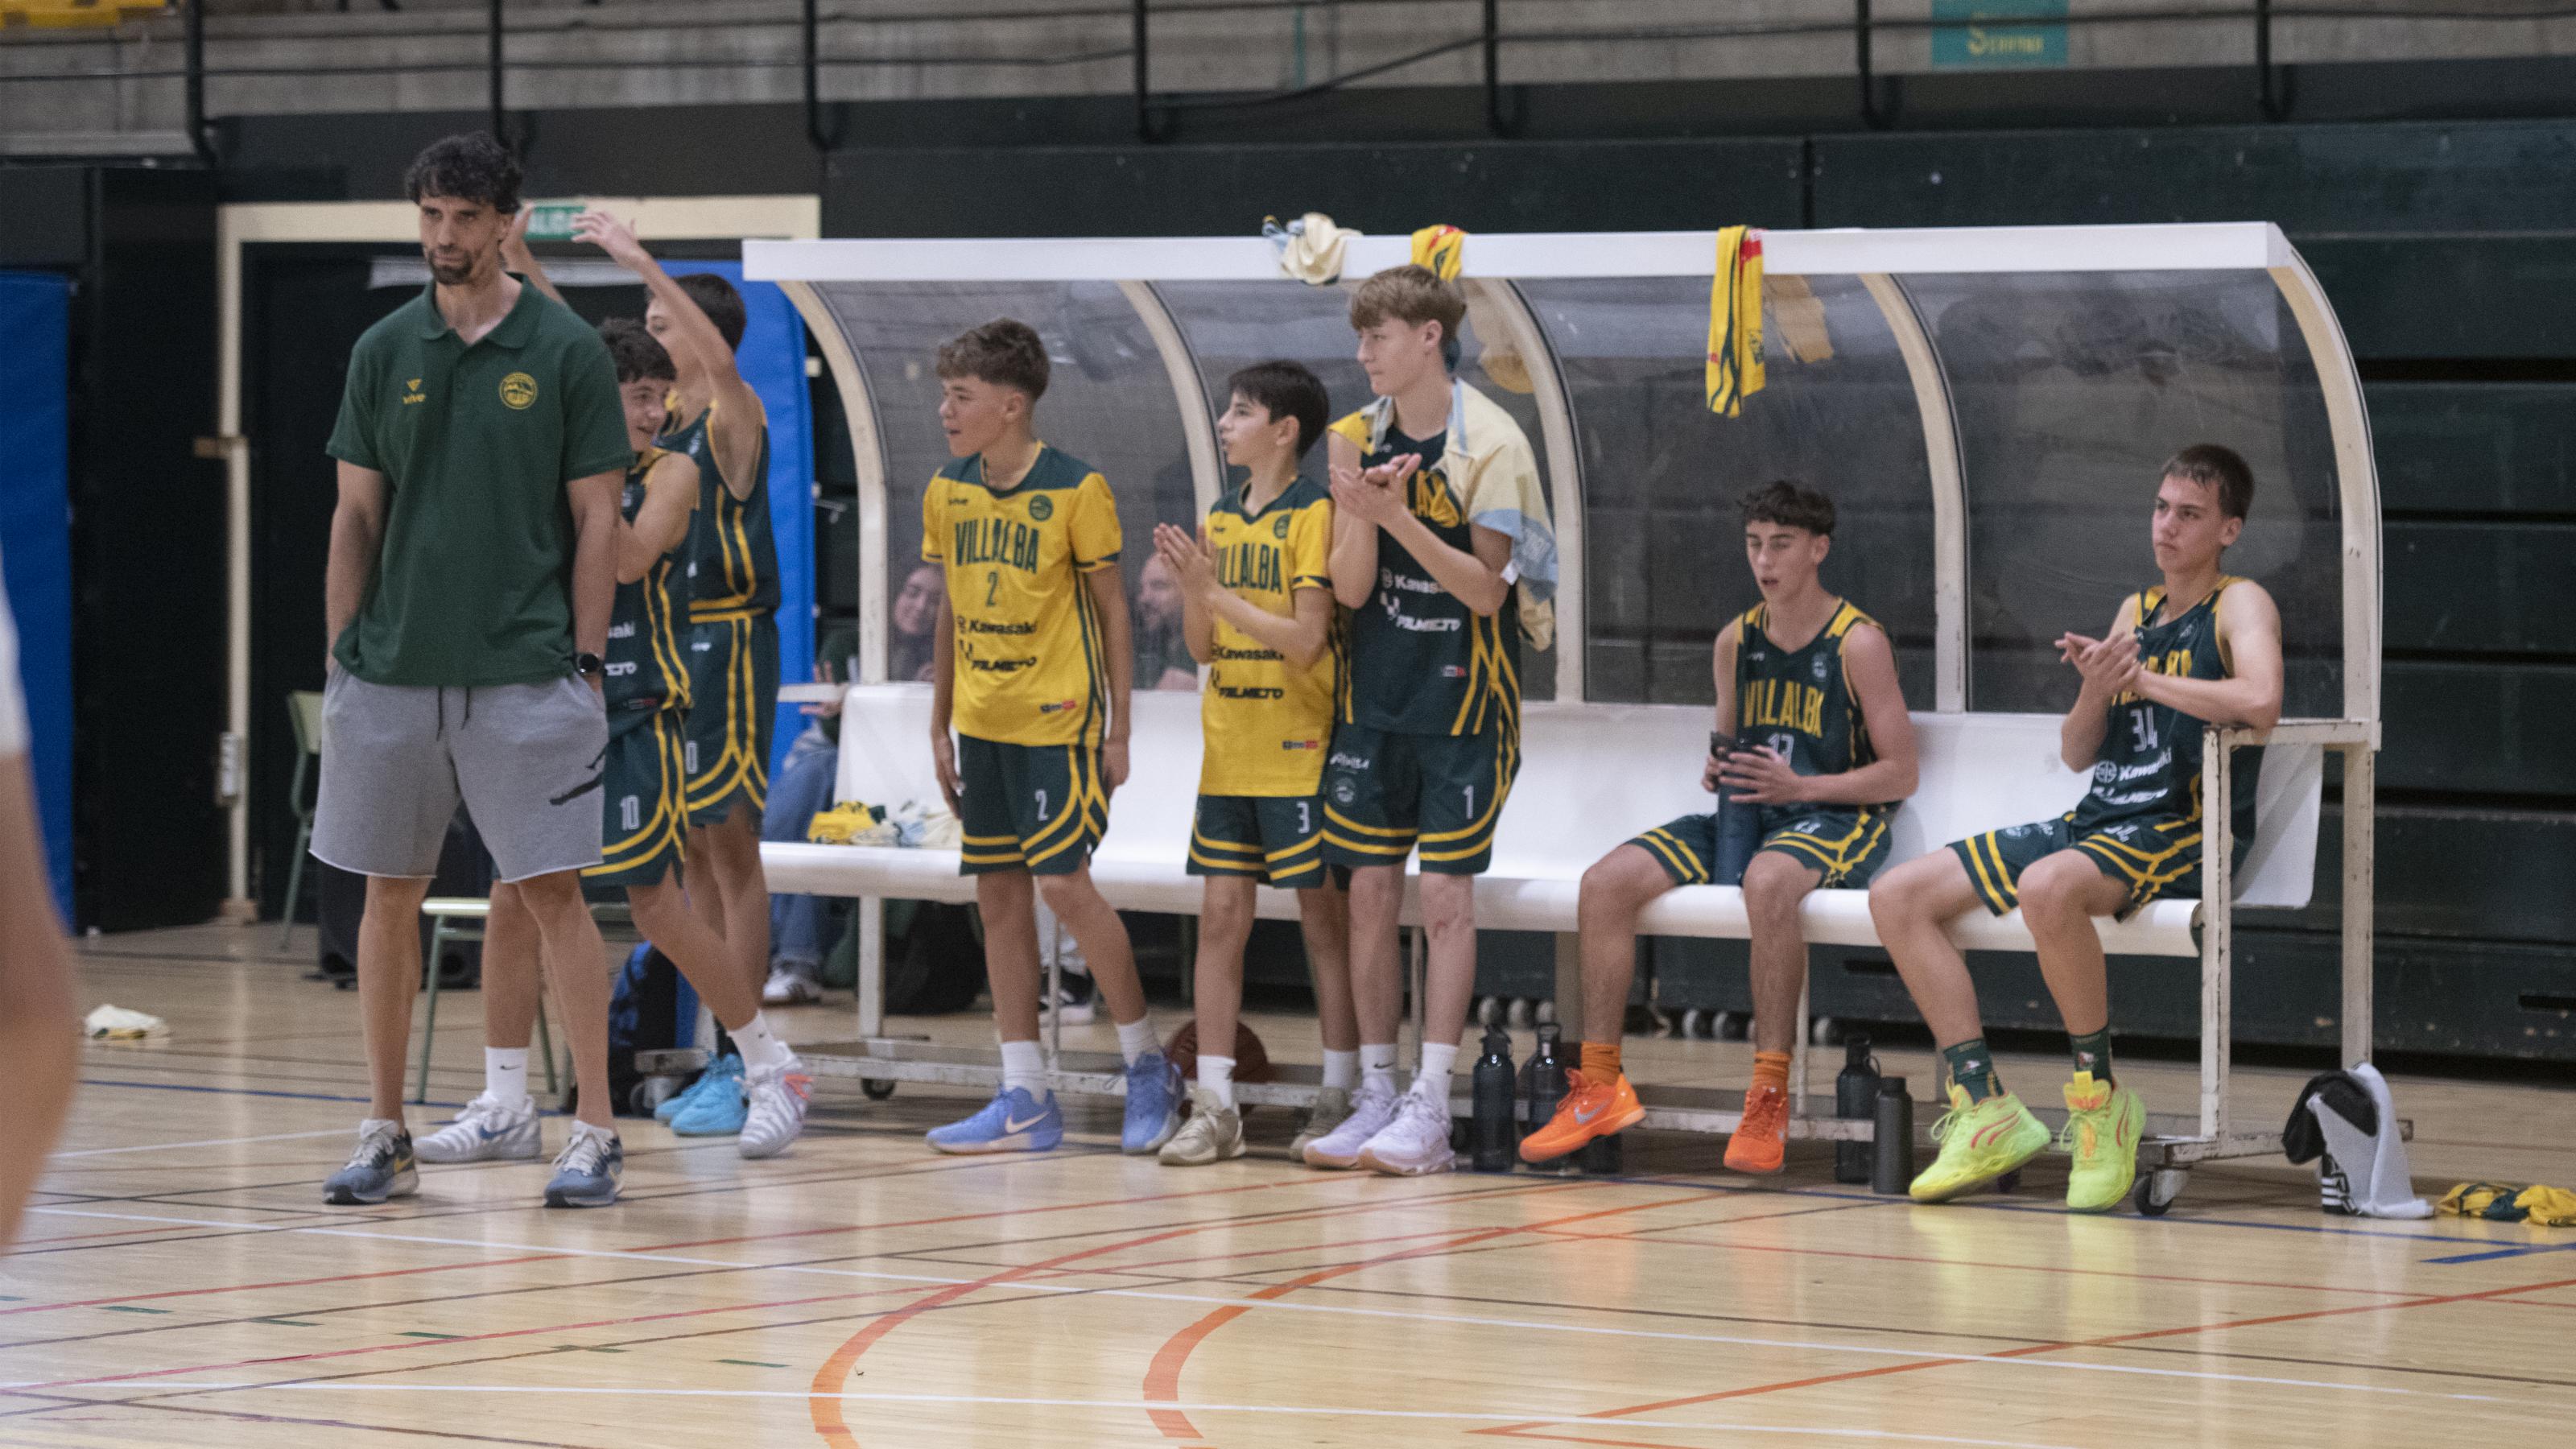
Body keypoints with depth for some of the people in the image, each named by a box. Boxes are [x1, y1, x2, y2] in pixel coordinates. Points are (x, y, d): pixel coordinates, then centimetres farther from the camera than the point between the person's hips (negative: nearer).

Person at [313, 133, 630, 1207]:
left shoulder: (566, 351, -1)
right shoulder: (384, 352, 7)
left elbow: (596, 521, 0)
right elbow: (356, 517, 10)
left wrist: (586, 664, -6)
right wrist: (342, 657, 4)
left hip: (525, 673, -3)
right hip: (393, 670, 4)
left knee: (553, 893, -6)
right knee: (388, 894, 7)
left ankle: (595, 1132, -1)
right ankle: (385, 1135, 16)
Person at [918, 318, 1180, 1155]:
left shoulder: (1075, 490, -10)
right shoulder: (947, 492, 6)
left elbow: (1111, 608, -5)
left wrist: (1117, 731, -6)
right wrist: (940, 728, 13)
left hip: (1058, 719, -6)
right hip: (981, 725, 6)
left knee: (1063, 884, -12)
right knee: (998, 897, 5)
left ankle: (1147, 1065, 4)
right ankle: (1024, 1100, 8)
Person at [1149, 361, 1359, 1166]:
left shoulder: (1312, 516, -9)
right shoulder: (1221, 519, 12)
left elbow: (1308, 639, -16)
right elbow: (1203, 647, 12)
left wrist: (1217, 593, -17)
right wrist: (1190, 586, -6)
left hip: (1297, 752, -6)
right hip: (1229, 753, 6)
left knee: (1324, 916, 1)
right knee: (1221, 915, 3)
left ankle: (1341, 1097, 7)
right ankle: (1214, 1107, 4)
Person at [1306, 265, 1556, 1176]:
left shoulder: (1489, 444, -11)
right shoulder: (1359, 440, 4)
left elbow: (1487, 590, -14)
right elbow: (1350, 588, 0)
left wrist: (1400, 519, -24)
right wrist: (1360, 513, -20)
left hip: (1463, 699, -5)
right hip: (1375, 698, 5)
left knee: (1446, 896, -6)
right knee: (1370, 893, 4)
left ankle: (1430, 1108, -5)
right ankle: (1375, 1096, 11)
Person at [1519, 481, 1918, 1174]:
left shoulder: (1859, 643, -5)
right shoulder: (1736, 641, 12)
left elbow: (1899, 775, -7)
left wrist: (1800, 785, -17)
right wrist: (1717, 772, 0)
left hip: (1837, 818, -6)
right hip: (1745, 818, 6)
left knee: (1768, 880, -42)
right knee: (1606, 882, -15)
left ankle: (1769, 1096, -37)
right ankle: (1599, 1084, -11)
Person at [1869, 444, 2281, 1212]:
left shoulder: (2239, 605, -3)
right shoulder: (2135, 611, 18)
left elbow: (2260, 701, -26)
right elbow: (2077, 754, 15)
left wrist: (2144, 678, -15)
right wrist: (2095, 688, -7)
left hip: (2180, 836, -8)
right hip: (2095, 823, 8)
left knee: (2047, 886, -40)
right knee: (1897, 896, -2)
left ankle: (2101, 1098, -24)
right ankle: (1986, 1110, -5)